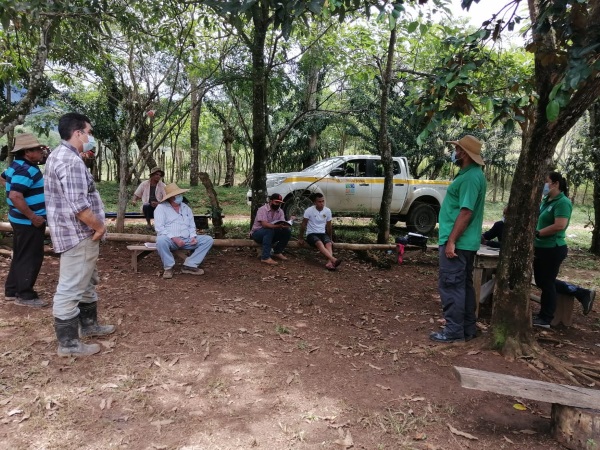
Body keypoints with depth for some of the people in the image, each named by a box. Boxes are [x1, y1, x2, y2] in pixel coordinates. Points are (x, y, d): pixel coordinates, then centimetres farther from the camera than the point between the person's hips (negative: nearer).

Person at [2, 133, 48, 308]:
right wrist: (33, 217, -25)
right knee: (31, 258, -2)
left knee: (20, 256, 18)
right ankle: (25, 296, 7)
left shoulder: (17, 165, 10)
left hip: (21, 220, 10)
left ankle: (12, 290, 29)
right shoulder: (26, 170, -22)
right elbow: (15, 196, -30)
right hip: (29, 222, -10)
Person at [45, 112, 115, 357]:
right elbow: (78, 205, -28)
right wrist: (99, 226, -13)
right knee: (70, 289, -1)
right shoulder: (71, 160, -21)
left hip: (80, 233, 11)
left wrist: (95, 226, 17)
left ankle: (89, 325, 36)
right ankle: (68, 343, 10)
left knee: (86, 283, 22)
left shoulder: (61, 155, 14)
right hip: (79, 235, -11)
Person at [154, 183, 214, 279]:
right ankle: (168, 267, -16)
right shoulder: (161, 208, 0)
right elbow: (159, 228, -11)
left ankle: (189, 265, -13)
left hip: (186, 240, 5)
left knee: (208, 240, -12)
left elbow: (192, 226, 18)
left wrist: (193, 236, -4)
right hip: (170, 240, -5)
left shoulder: (186, 208, 16)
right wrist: (174, 238, -21)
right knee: (161, 240, -39)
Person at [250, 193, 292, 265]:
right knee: (269, 230, -37)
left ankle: (277, 252, 2)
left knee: (287, 231, -14)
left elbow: (283, 224, -10)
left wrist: (285, 225, -35)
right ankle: (265, 257, -38)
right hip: (257, 233, -6)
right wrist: (278, 226, -46)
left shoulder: (280, 211, 1)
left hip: (270, 234, 6)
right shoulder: (263, 209, -19)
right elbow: (264, 224, -32)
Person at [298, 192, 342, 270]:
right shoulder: (309, 210, -9)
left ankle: (329, 263, -53)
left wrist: (331, 239, 19)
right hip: (311, 234, -4)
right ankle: (333, 260, -54)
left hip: (322, 233, 4)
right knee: (320, 243, -35)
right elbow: (303, 225, 0)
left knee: (329, 244, -30)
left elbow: (329, 226, 13)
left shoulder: (328, 211, 1)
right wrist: (301, 238, 3)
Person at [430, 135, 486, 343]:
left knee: (451, 286, -3)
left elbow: (466, 212, -23)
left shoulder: (470, 177, -18)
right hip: (466, 242, 11)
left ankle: (454, 331, 4)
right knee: (464, 285, 15)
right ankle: (467, 328, 24)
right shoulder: (471, 173, 15)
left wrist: (451, 241, -23)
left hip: (457, 242, -10)